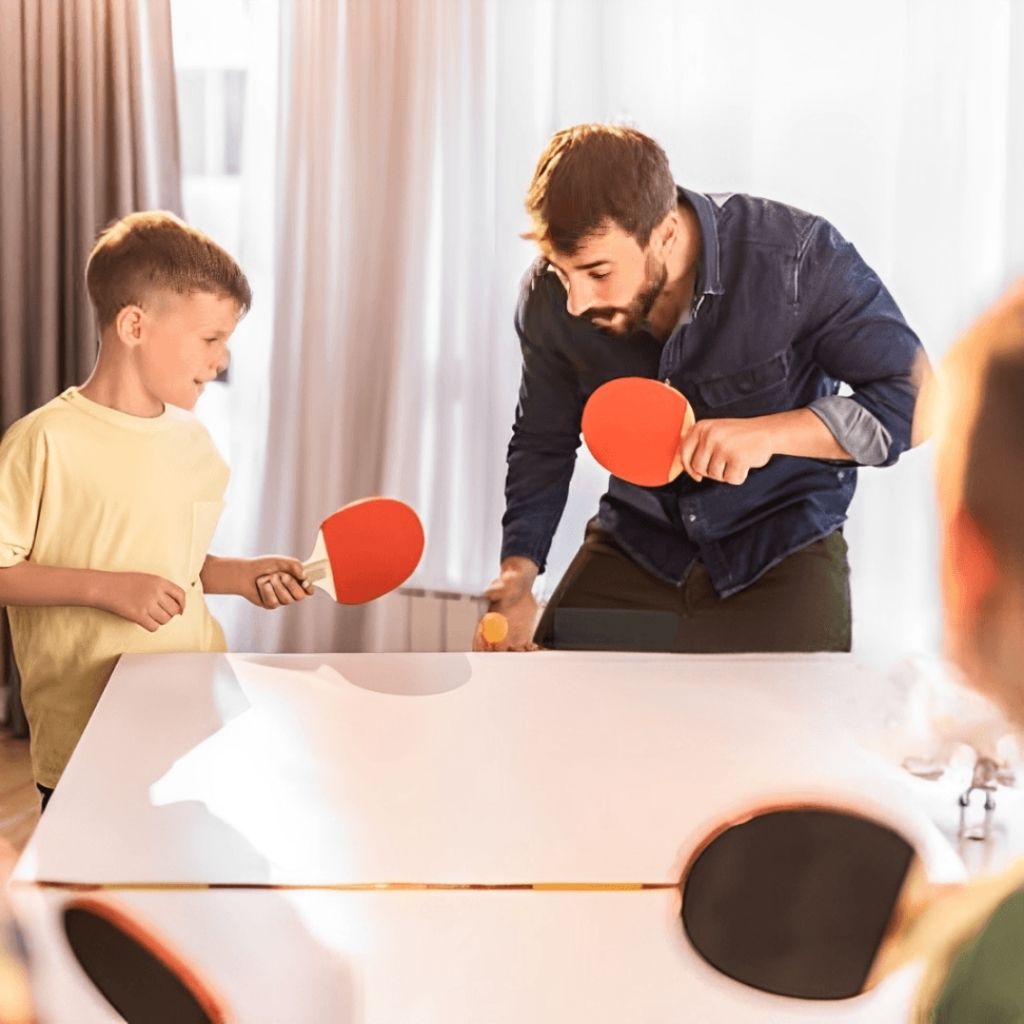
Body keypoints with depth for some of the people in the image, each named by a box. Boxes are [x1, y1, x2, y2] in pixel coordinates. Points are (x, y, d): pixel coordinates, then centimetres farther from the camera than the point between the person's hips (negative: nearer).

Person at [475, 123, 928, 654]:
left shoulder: (800, 257, -25)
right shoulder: (550, 296, -13)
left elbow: (916, 397, -18)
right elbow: (542, 444, 5)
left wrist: (771, 433, -32)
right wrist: (520, 565, -10)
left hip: (783, 552, -3)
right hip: (636, 545, 3)